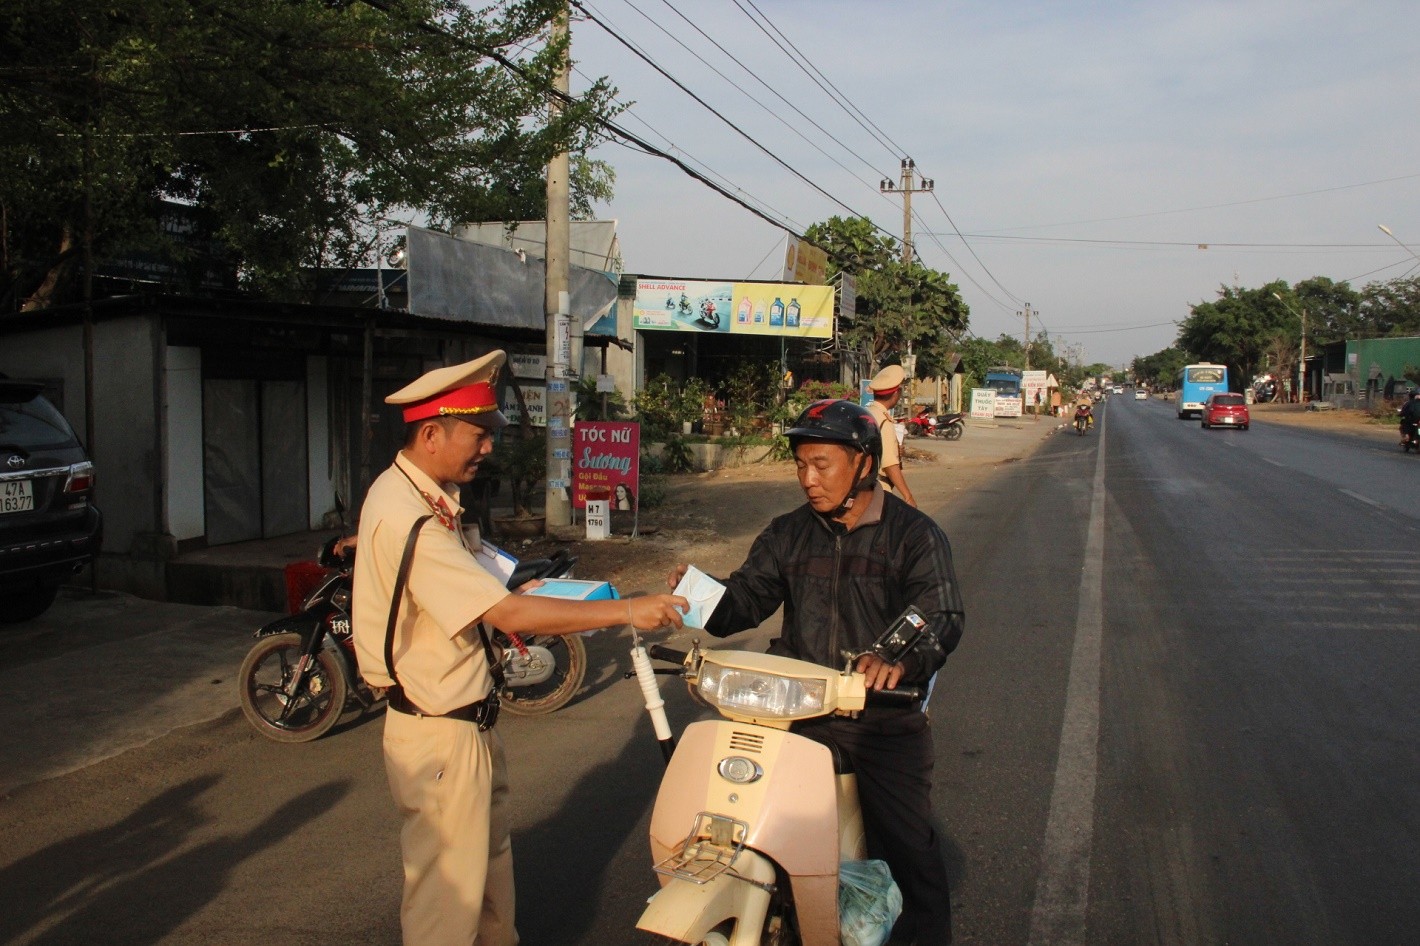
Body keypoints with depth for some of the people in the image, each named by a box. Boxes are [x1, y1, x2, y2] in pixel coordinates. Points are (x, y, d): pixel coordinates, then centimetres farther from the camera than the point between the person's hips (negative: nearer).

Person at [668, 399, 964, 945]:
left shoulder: (913, 535, -3)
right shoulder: (788, 534, 10)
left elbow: (943, 618, -14)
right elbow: (746, 597, 3)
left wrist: (902, 658, -36)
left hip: (885, 718, -3)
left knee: (907, 849, 0)